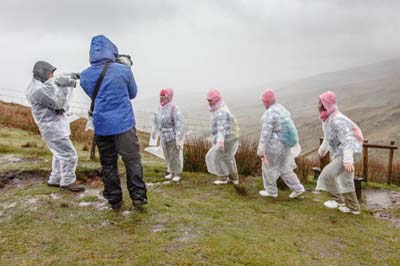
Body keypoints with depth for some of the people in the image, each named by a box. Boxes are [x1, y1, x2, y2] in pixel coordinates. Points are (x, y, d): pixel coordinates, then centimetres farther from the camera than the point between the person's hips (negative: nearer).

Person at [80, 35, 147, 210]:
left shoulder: (85, 76, 2)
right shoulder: (123, 70, -6)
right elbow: (133, 93, 8)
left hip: (101, 126, 3)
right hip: (124, 124, -3)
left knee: (108, 164, 12)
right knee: (132, 161, 7)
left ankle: (114, 200, 19)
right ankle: (138, 196, 10)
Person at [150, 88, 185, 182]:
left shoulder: (174, 108, -20)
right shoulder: (160, 107, 4)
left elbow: (179, 124, -22)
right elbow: (157, 121, 19)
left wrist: (179, 138, -25)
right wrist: (154, 132, 27)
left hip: (173, 136, -7)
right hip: (164, 136, 7)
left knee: (175, 155, 3)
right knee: (167, 155, 16)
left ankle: (178, 173, 19)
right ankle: (171, 172, 33)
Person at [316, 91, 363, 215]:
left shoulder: (337, 119, -25)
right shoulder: (327, 118, 5)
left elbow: (347, 140, -30)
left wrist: (348, 160, -35)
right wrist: (323, 148, 38)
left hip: (345, 154, -10)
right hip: (338, 154, 10)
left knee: (328, 174, -16)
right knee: (345, 181, 16)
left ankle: (337, 200, 2)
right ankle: (353, 207, 28)